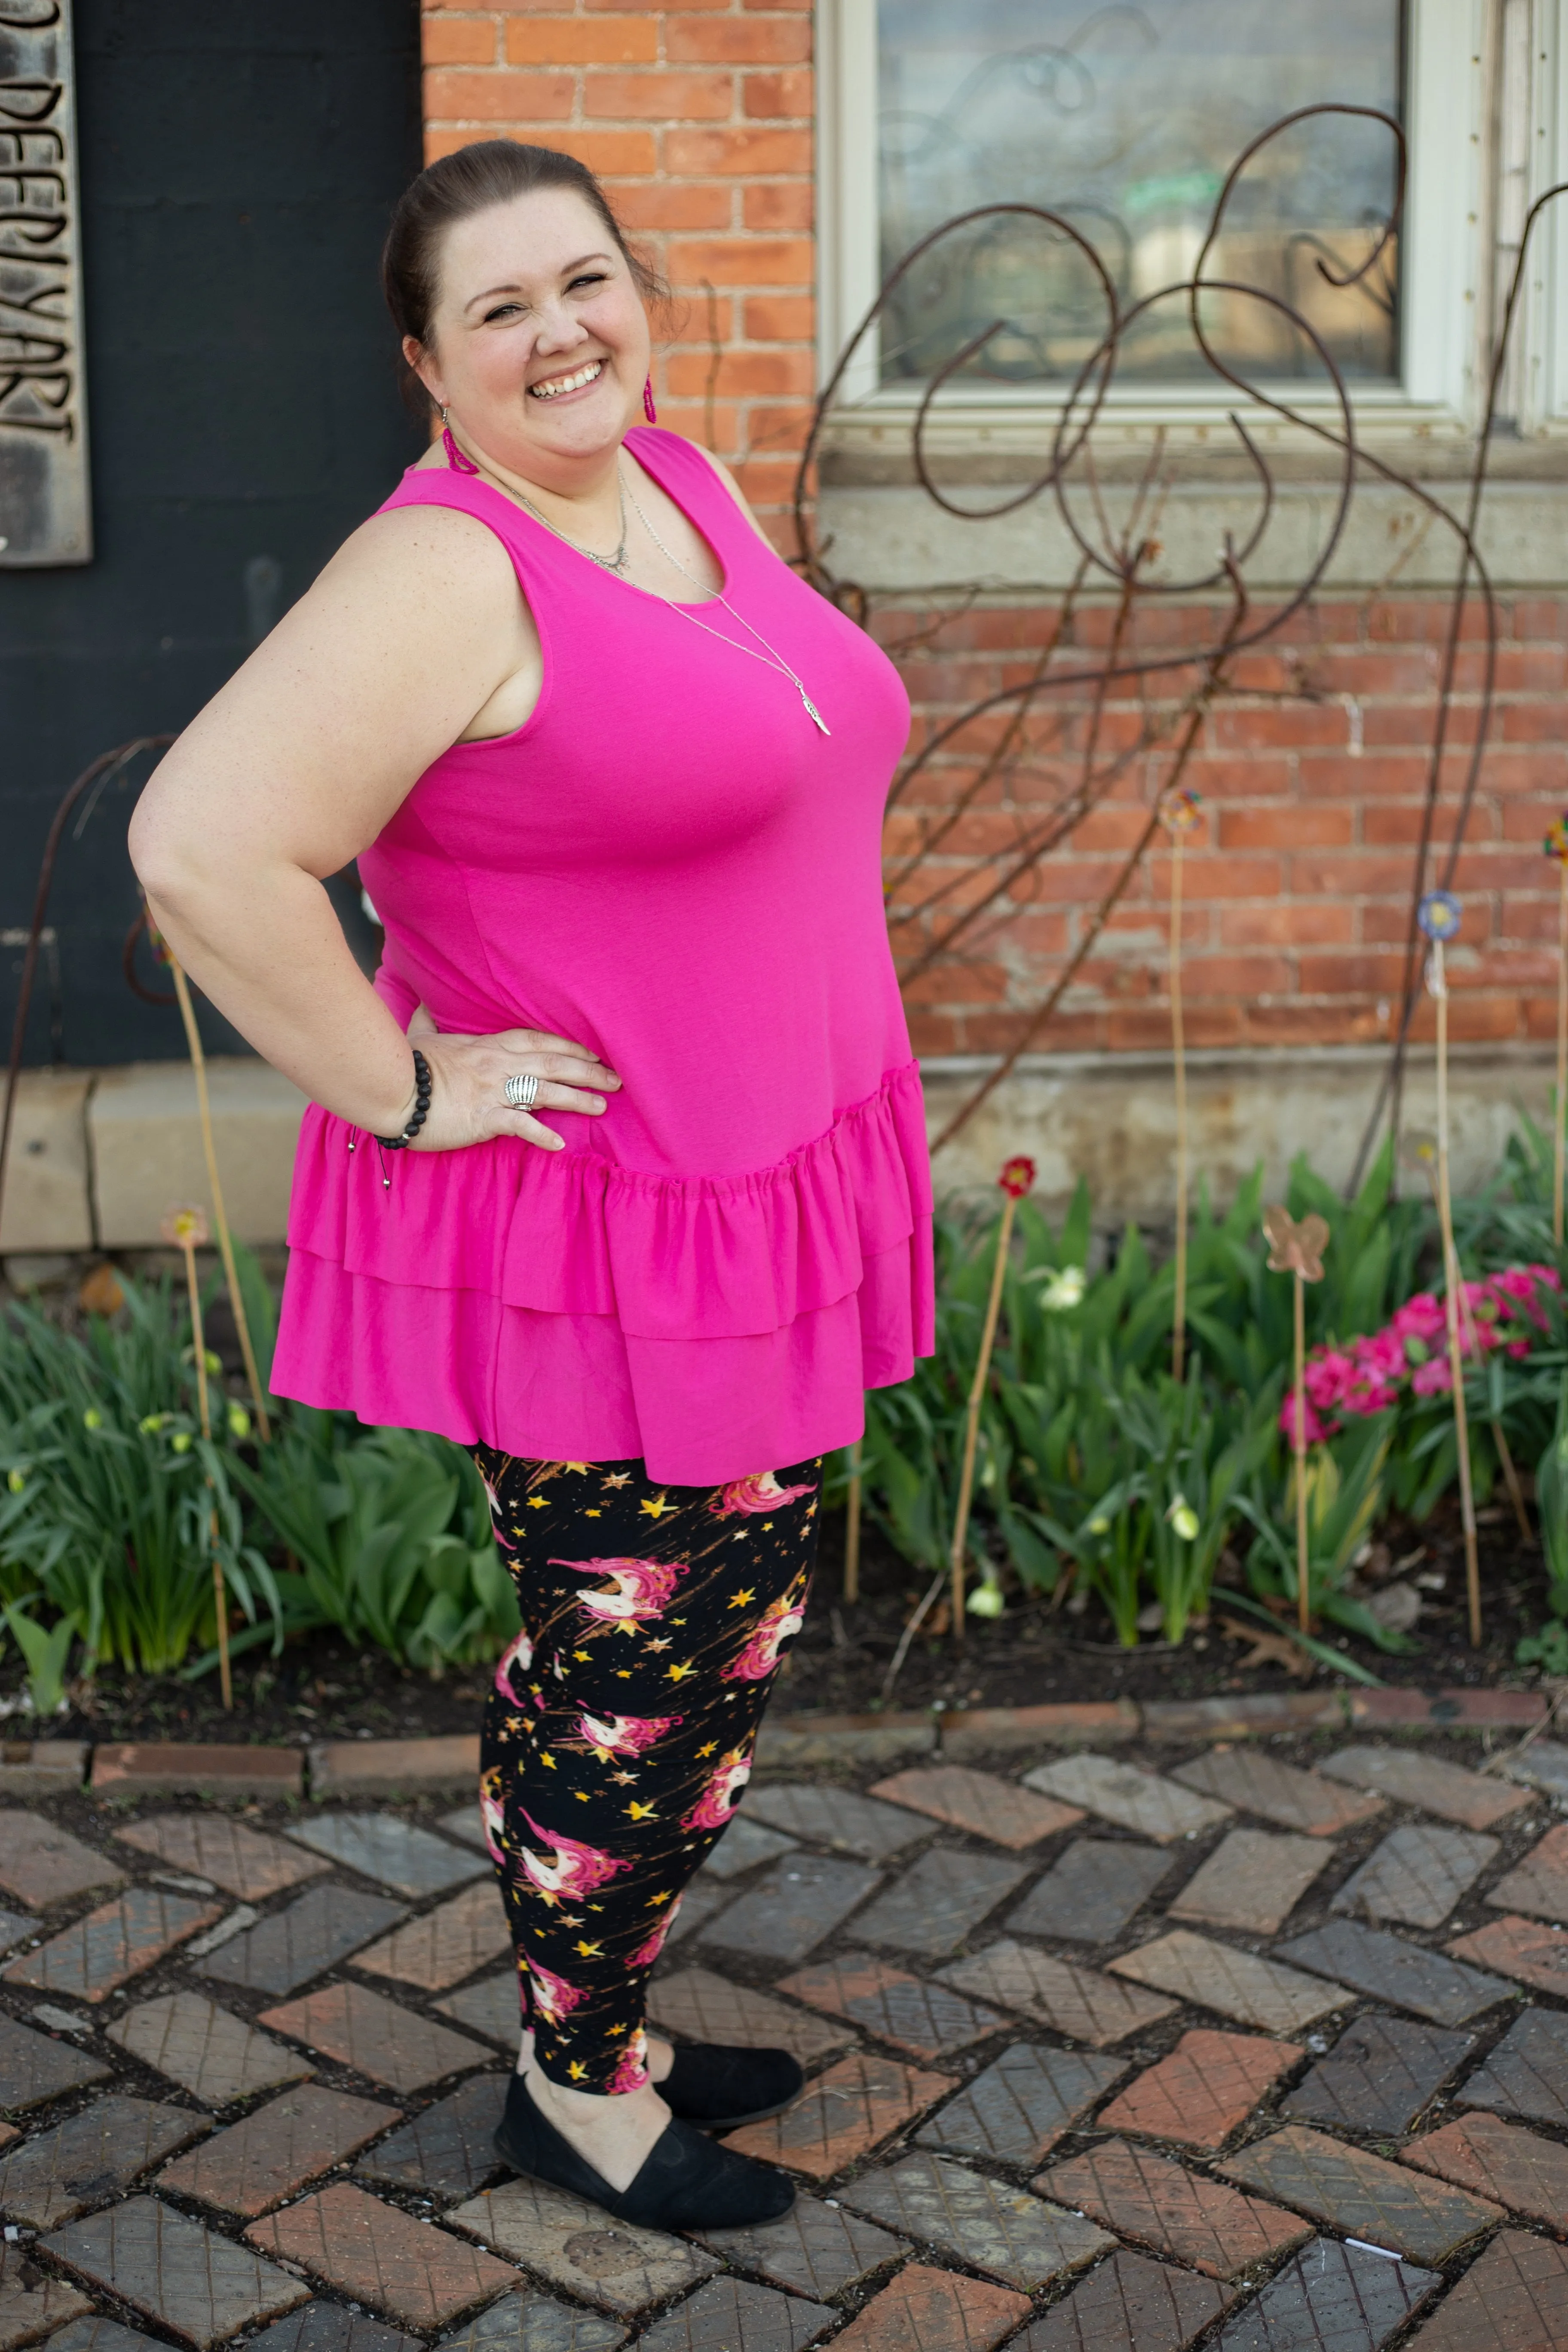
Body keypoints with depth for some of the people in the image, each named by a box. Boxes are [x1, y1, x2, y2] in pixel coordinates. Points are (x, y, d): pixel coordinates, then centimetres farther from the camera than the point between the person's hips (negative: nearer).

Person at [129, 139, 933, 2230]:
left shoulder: (690, 486, 9)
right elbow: (204, 847, -27)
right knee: (622, 1677, 5)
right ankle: (574, 2088, 28)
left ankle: (618, 2017, 38)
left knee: (740, 1642, 18)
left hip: (775, 1193, 9)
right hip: (592, 1247, -9)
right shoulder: (446, 572, -19)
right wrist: (406, 1088, -20)